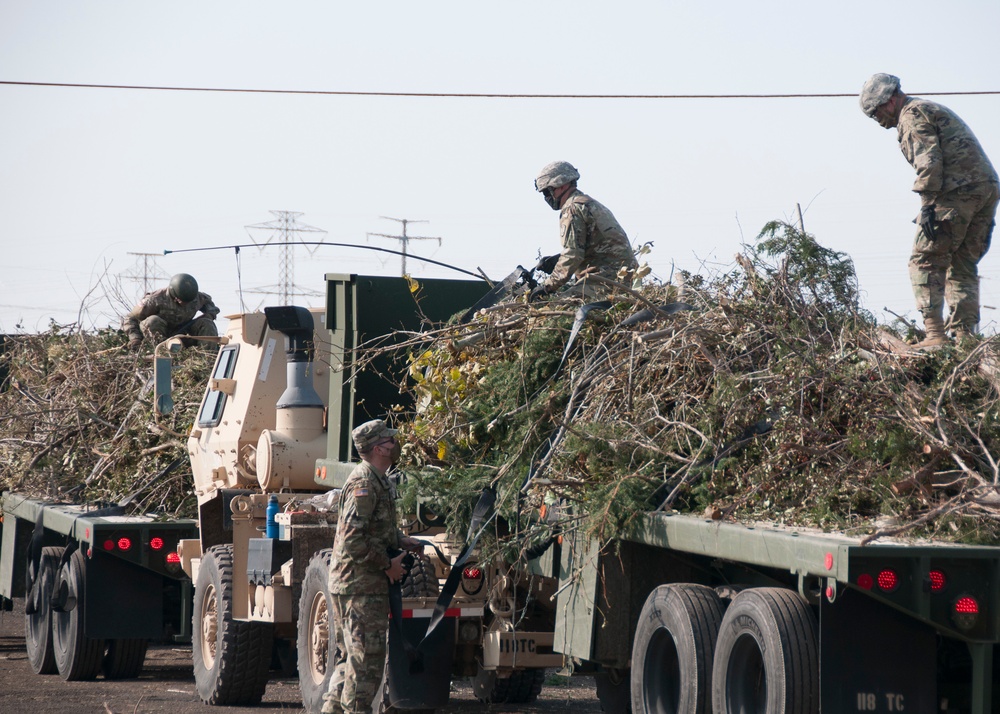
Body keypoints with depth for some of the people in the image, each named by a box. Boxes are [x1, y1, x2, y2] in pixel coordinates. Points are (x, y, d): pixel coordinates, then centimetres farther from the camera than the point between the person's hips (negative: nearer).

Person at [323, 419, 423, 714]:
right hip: (361, 585, -10)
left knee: (350, 656, 15)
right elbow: (353, 538, -23)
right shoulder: (363, 483, -17)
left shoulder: (379, 481, 16)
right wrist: (388, 563, -17)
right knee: (366, 659, -7)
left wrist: (401, 541, 9)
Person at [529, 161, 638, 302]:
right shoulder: (589, 203, 25)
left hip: (608, 274, -10)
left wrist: (548, 286, -12)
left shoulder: (572, 209, -8)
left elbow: (572, 255, -16)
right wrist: (555, 260, 25)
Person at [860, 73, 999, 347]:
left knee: (925, 262, -5)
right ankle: (965, 336, 7)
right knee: (963, 265, 13)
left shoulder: (913, 114, -1)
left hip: (956, 192, -9)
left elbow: (929, 162, -15)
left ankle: (935, 334, -14)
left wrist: (928, 204, -19)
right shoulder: (935, 110, 30)